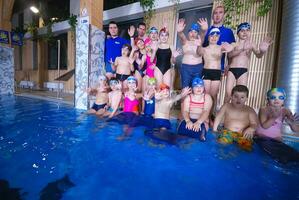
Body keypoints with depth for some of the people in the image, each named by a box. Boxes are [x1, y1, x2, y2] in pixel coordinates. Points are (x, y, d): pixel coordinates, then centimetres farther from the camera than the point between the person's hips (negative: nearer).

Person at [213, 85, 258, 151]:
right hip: (228, 132, 0)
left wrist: (251, 128, -20)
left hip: (243, 134, 1)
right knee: (222, 142, -27)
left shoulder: (250, 110, 8)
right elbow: (218, 117, 11)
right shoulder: (226, 106, 9)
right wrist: (214, 128, 2)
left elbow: (254, 124, 4)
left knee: (246, 146, -26)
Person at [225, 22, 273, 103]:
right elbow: (230, 55, -12)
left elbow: (258, 55, -7)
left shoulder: (251, 44, 7)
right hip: (232, 70, 0)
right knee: (228, 93, -4)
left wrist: (262, 51, -30)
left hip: (243, 71, 1)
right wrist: (242, 49, -27)